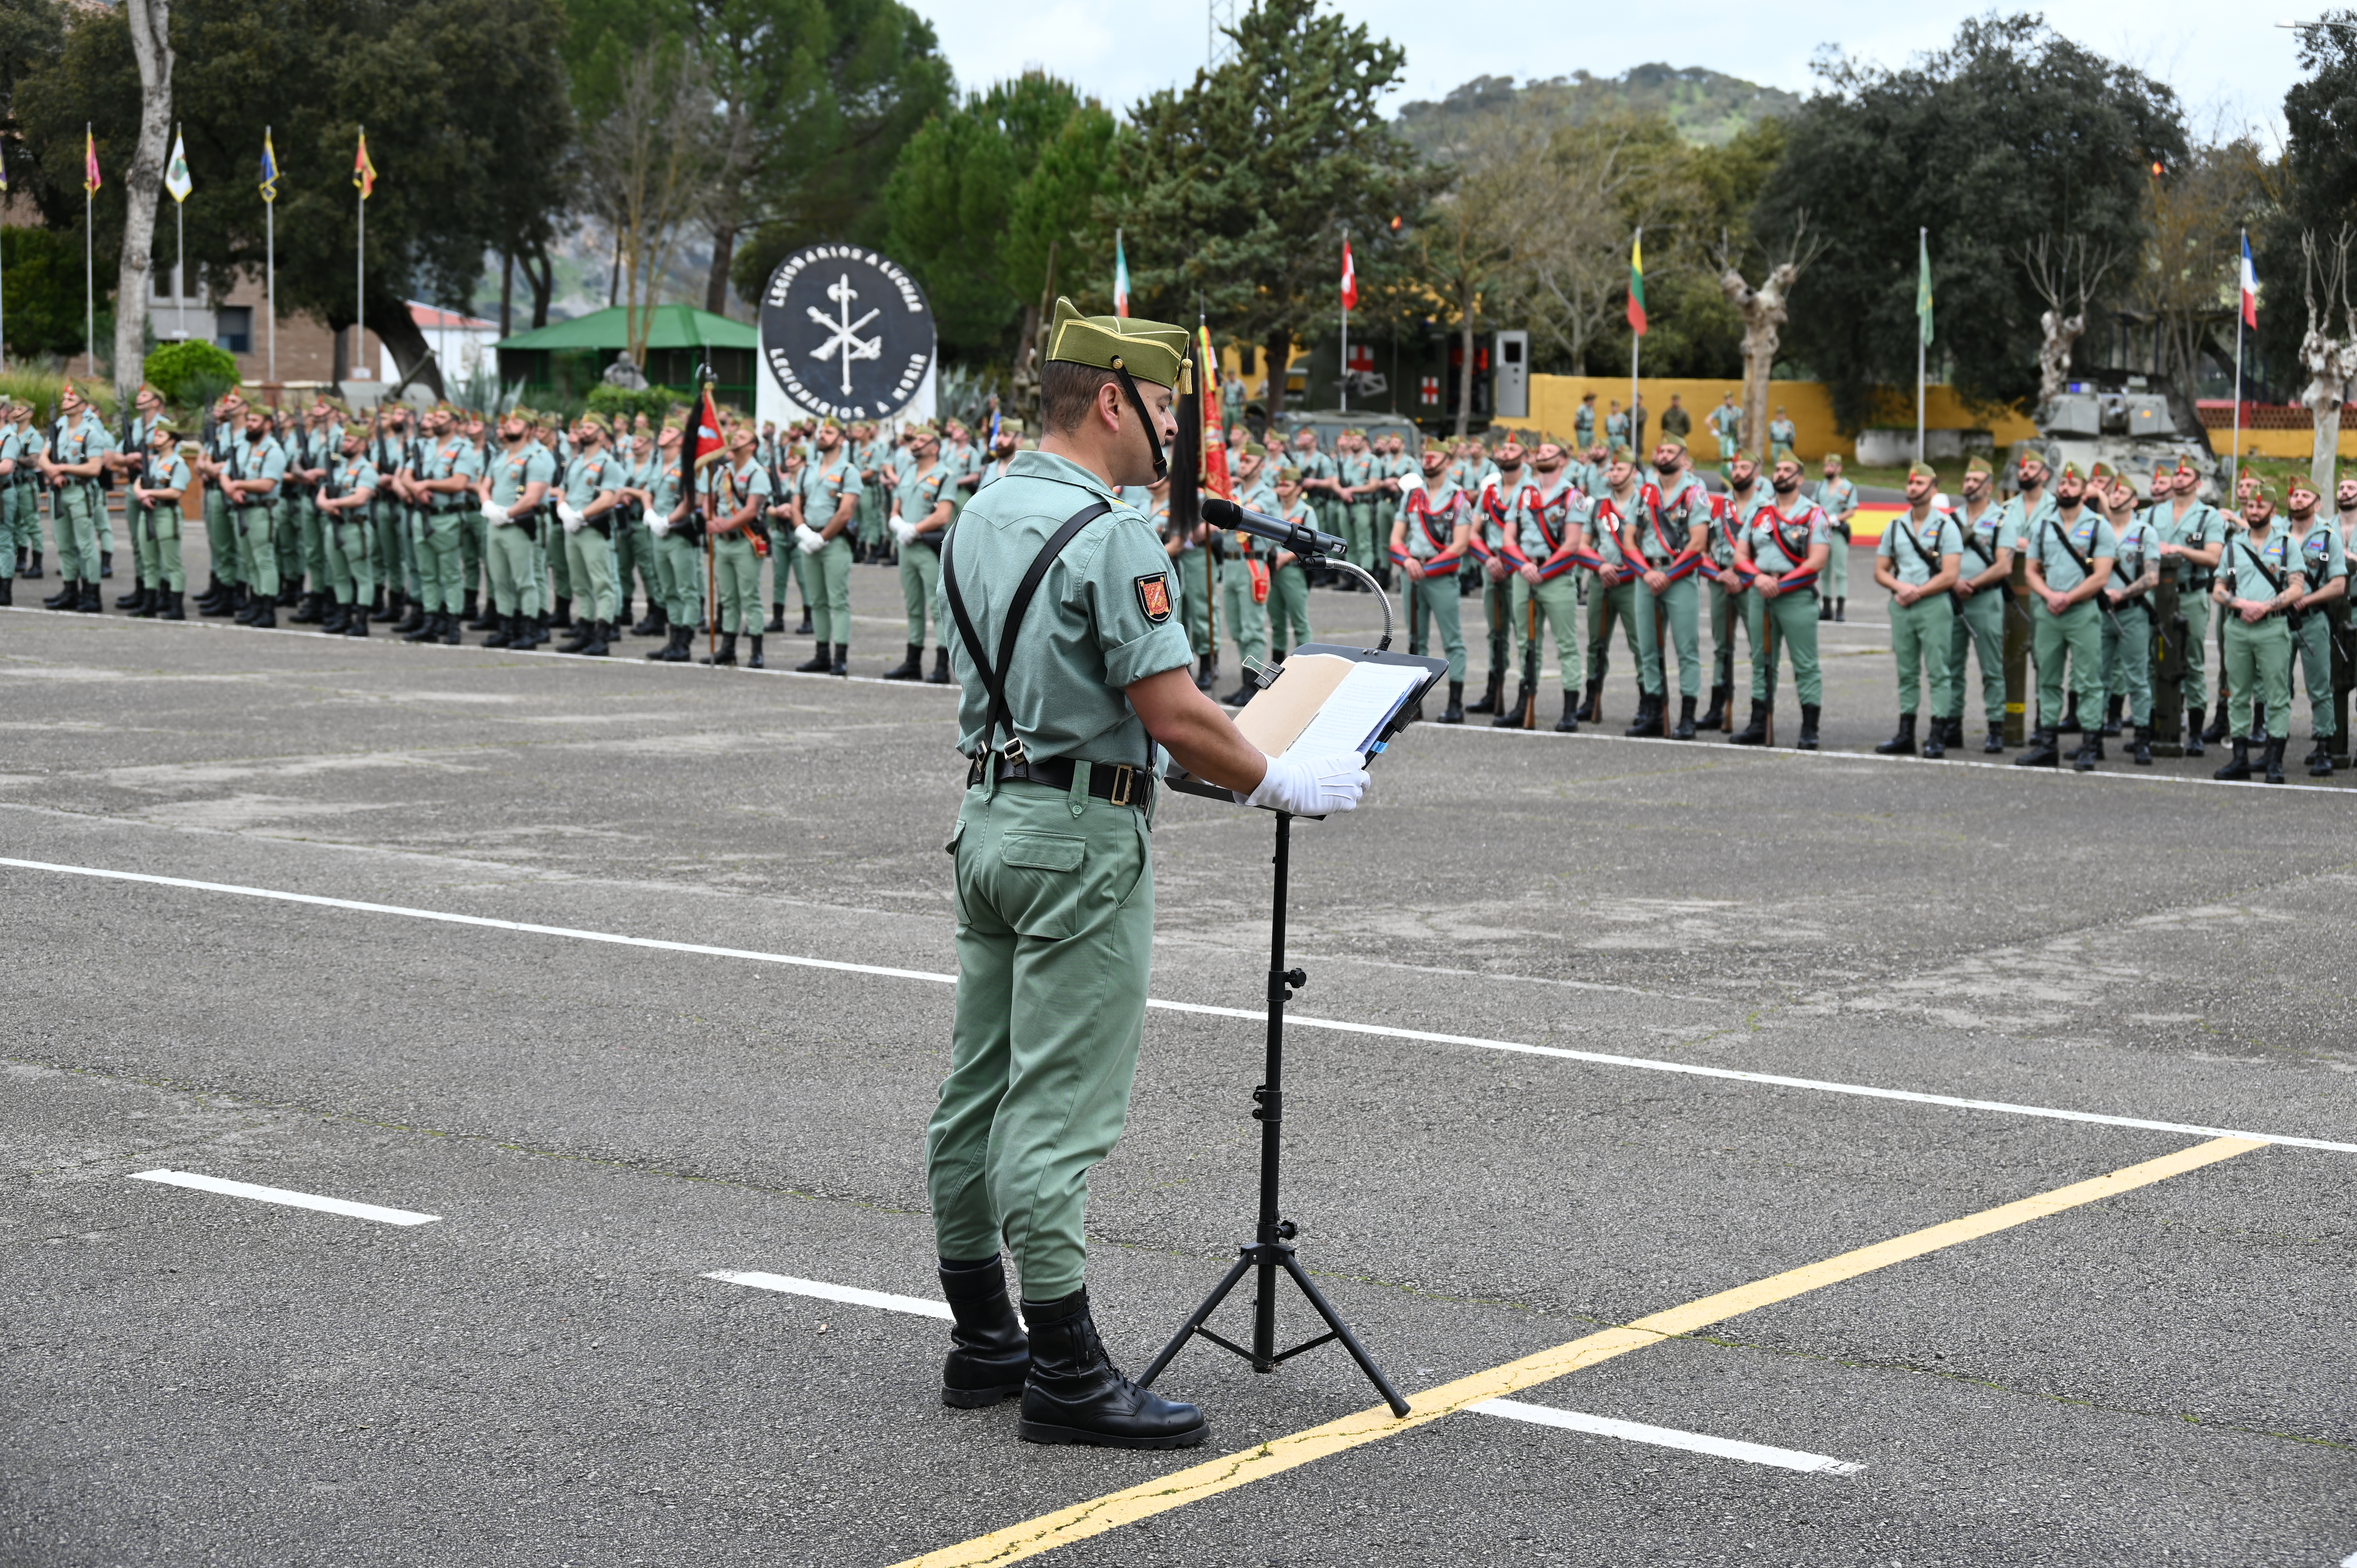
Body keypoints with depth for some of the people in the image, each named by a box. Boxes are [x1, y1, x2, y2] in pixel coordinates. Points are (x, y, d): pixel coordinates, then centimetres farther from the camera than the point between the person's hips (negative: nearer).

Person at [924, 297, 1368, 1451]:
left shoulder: (980, 517, 11)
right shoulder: (1109, 536, -17)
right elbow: (1175, 716, -21)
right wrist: (1281, 785, -6)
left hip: (990, 816, 9)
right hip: (1082, 835, -9)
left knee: (979, 1090, 13)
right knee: (1058, 1107, -7)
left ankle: (981, 1338, 22)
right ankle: (1065, 1373, -3)